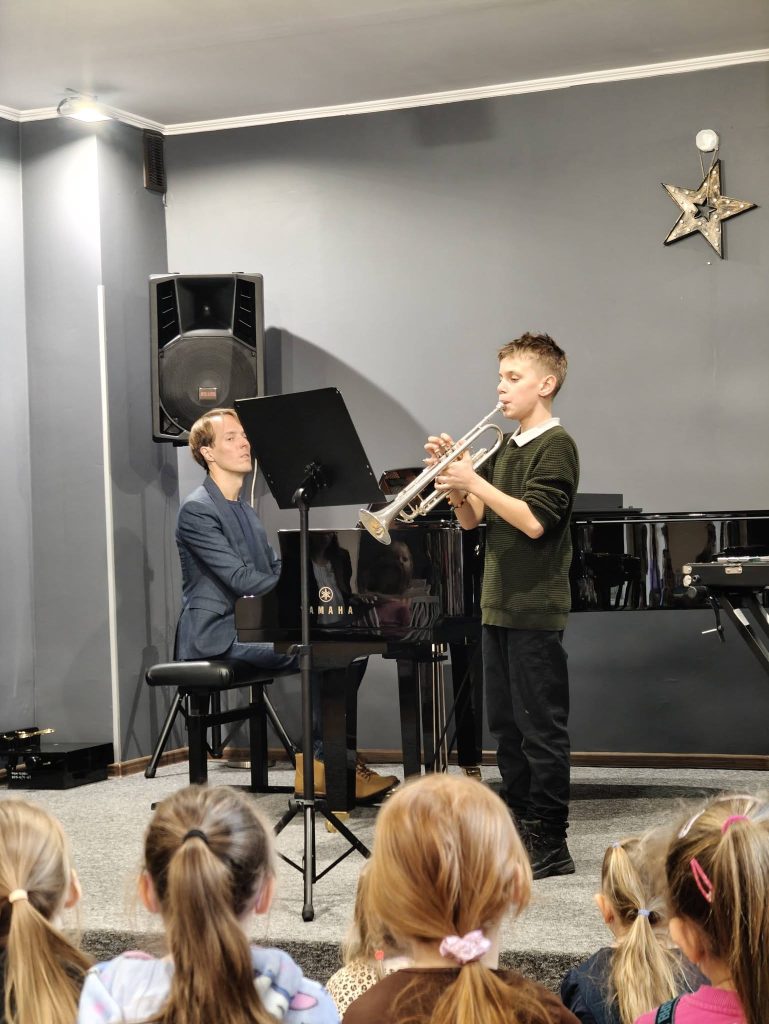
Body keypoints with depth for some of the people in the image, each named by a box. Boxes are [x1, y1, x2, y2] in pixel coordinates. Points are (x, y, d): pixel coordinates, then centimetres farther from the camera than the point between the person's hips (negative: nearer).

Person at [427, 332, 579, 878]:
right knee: (507, 725, 13)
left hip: (536, 608, -9)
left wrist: (474, 479, -19)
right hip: (499, 604, 9)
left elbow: (534, 521, -21)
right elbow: (472, 520, 14)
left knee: (541, 727, -4)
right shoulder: (506, 447, 16)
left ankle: (551, 846, 2)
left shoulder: (555, 445, -10)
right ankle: (520, 829, 23)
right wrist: (451, 475, -2)